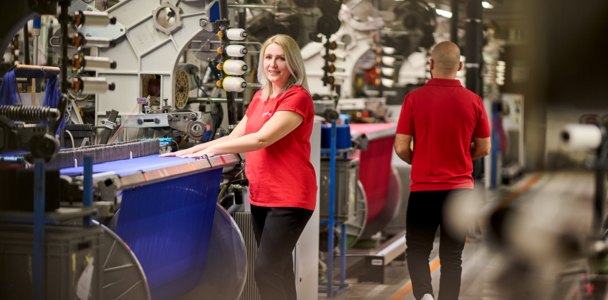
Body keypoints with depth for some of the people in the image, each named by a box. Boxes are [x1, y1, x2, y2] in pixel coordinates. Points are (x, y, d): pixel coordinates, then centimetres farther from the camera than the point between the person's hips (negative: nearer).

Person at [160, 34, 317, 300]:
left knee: (265, 271, -14)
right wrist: (192, 150, 5)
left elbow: (262, 139, -20)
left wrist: (211, 149, -16)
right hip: (260, 196, 8)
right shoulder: (260, 97, 17)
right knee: (278, 269, 13)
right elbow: (235, 138, 16)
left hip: (289, 198, -8)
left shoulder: (297, 97, -11)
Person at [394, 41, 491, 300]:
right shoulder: (473, 101, -2)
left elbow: (401, 147, -7)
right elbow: (483, 149, 5)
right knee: (452, 256, 11)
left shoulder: (414, 98, -8)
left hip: (423, 187, -2)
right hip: (460, 187, 2)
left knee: (417, 250, 10)